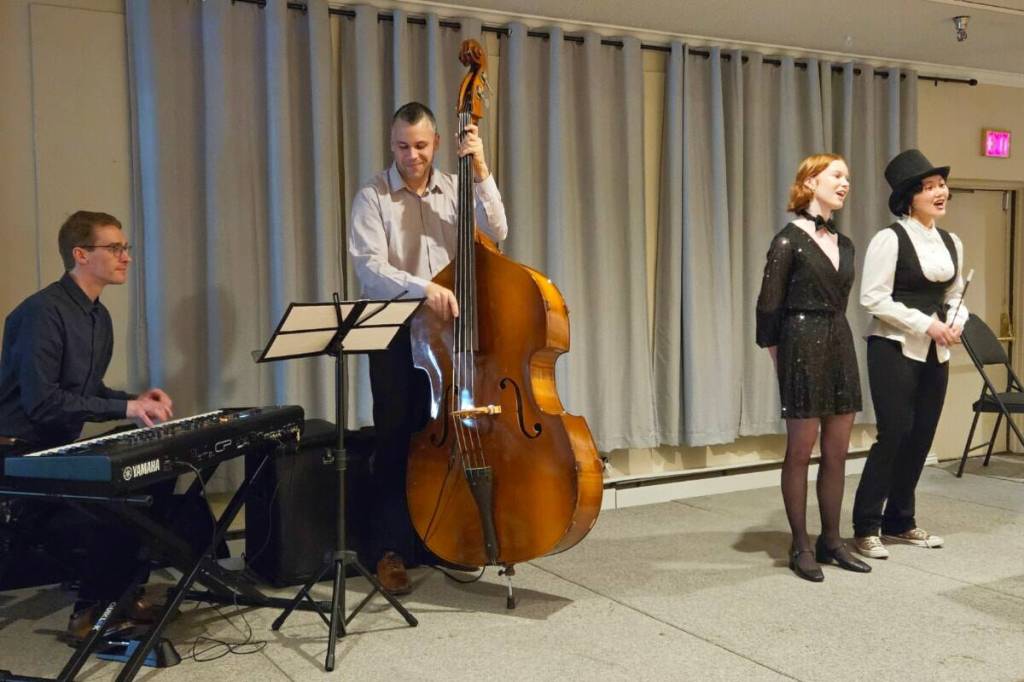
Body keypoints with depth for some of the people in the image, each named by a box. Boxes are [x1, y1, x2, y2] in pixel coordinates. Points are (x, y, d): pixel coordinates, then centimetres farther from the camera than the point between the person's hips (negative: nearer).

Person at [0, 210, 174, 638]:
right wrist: (125, 408, -23)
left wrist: (136, 400, -1)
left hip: (61, 448, 9)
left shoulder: (99, 317, 11)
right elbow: (40, 400, -24)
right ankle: (95, 604, 0)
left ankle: (113, 594, 13)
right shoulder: (44, 311, -18)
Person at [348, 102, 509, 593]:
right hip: (396, 335, -3)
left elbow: (495, 232, -5)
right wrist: (423, 287, -30)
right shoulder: (373, 197, -3)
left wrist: (481, 171, -13)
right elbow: (370, 267, -15)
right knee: (397, 439, -4)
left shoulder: (454, 189, 10)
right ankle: (391, 549, 7)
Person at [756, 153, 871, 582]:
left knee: (837, 453, 10)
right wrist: (779, 358, -3)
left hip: (840, 348, 7)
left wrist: (836, 343, 11)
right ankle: (801, 547, 11)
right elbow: (768, 306, -8)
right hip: (803, 349, -7)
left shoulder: (844, 245, 13)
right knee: (800, 453, 2)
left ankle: (831, 540, 21)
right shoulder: (789, 240, -8)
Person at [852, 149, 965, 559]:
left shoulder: (952, 243, 11)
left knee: (922, 436, 9)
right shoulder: (890, 239, -11)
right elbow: (873, 298, -16)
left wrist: (956, 322, -3)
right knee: (894, 434, -9)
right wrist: (925, 324, -17)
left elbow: (955, 294, 18)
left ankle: (899, 522, 23)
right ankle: (865, 528, 3)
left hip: (935, 353, 7)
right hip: (895, 349, -7)